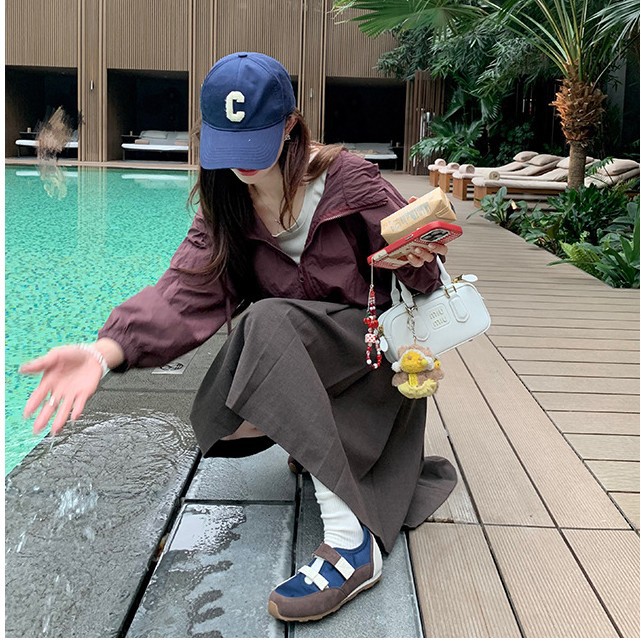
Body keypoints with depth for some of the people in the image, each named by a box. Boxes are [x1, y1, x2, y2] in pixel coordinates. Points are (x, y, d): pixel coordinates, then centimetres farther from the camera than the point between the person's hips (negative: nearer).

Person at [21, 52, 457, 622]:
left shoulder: (348, 180, -13)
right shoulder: (225, 209, -2)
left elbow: (419, 275, -6)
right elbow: (188, 292, -18)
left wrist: (418, 260, -32)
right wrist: (104, 351, -35)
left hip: (376, 340, -4)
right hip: (291, 361, 5)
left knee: (268, 324, -34)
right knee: (219, 427, -22)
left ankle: (350, 540, -37)